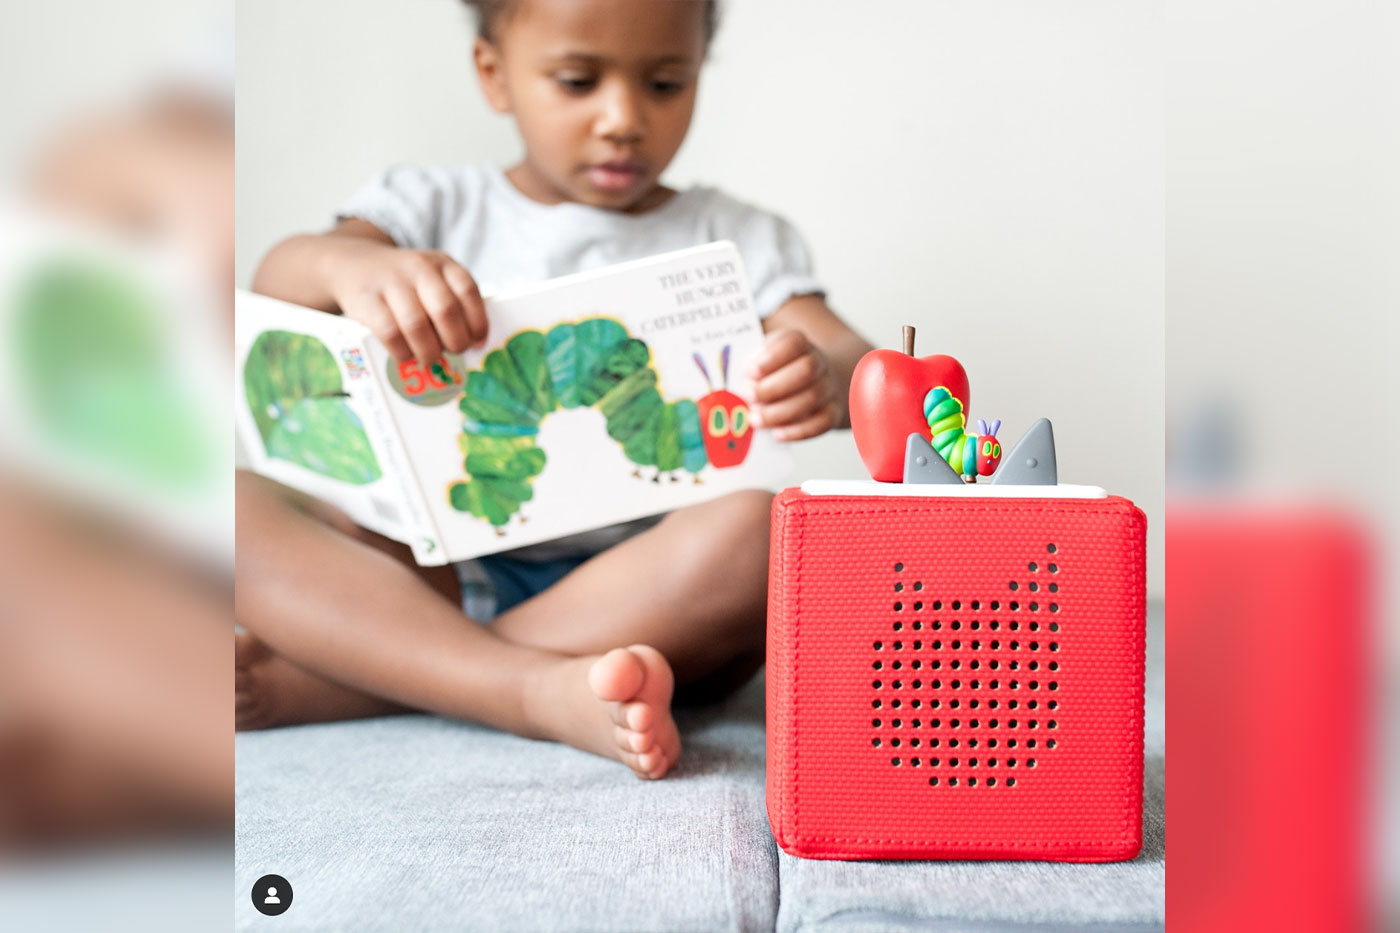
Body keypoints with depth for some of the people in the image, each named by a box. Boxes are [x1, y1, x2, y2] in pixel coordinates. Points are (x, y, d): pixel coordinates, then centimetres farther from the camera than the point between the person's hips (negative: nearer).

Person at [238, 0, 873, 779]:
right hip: (442, 574, 1)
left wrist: (826, 382, -27)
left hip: (644, 591, 0)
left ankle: (314, 688, -27)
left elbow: (853, 360, -1)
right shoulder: (435, 210, 13)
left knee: (757, 533, -32)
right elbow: (274, 280, -2)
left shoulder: (735, 239, 12)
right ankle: (547, 692, -38)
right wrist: (350, 263, -27)